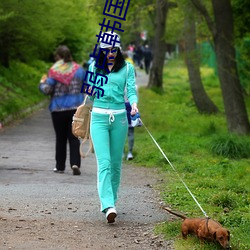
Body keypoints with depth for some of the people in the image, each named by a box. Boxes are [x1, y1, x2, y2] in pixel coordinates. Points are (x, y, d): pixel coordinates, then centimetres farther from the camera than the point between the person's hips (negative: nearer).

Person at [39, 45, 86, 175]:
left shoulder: (54, 71, -8)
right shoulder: (79, 69, 2)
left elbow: (47, 90, -11)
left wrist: (42, 83, 9)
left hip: (58, 109, -2)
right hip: (76, 108, 2)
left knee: (60, 138, 9)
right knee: (74, 137, 3)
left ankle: (60, 166, 15)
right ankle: (75, 163, -15)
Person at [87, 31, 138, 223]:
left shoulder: (127, 68, 6)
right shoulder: (94, 67, 9)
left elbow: (131, 90, -3)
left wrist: (134, 104, -21)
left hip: (119, 117, 1)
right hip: (99, 117, -1)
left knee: (116, 163, 7)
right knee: (104, 162, -13)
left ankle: (111, 200, 23)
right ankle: (108, 206, -24)